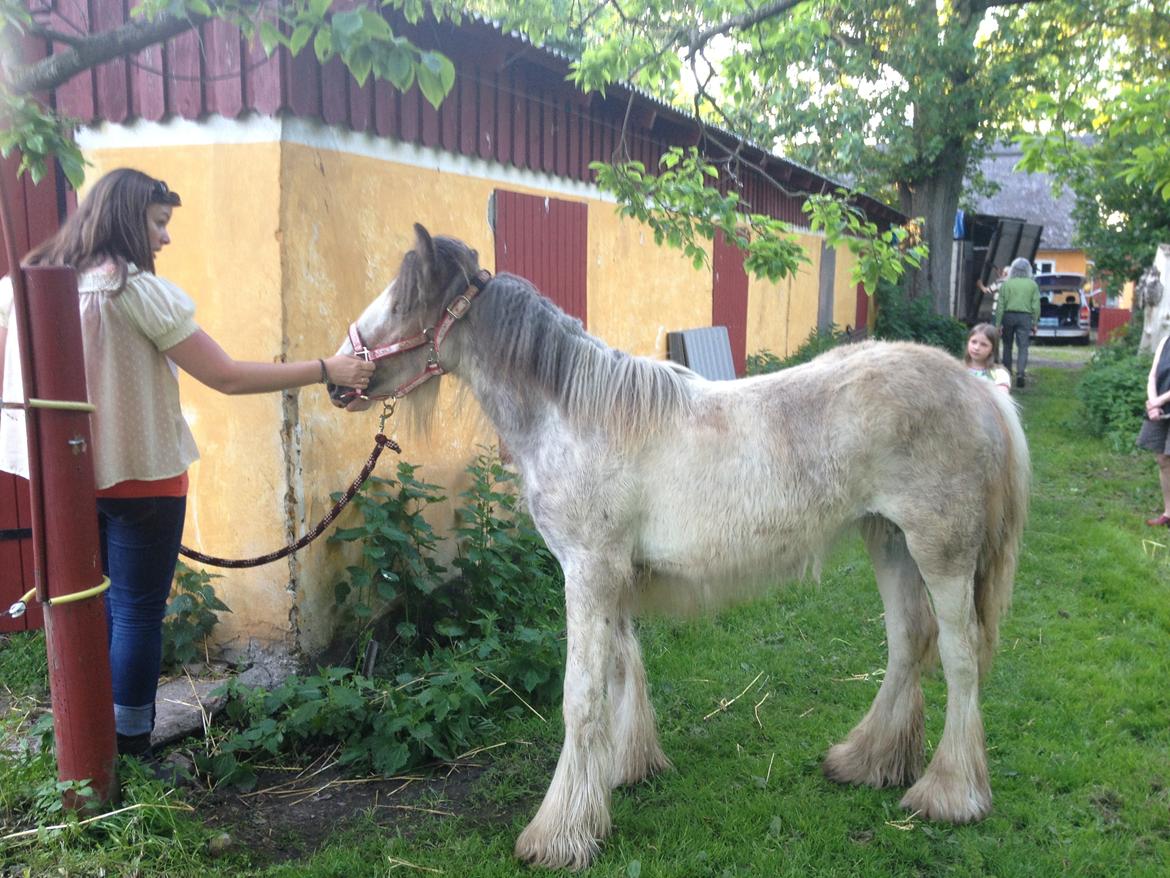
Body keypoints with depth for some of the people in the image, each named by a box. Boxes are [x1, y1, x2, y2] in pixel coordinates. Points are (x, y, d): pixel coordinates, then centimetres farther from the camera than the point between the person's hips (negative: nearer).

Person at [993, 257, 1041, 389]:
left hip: (1008, 315, 0)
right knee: (1023, 347, -2)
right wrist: (1035, 322, 8)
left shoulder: (1006, 284, 0)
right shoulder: (1032, 285, 2)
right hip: (1025, 317, 0)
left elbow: (1000, 305, -3)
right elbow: (1036, 305, 0)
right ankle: (1021, 373, -18)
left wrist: (998, 323, -1)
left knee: (1007, 345, 13)